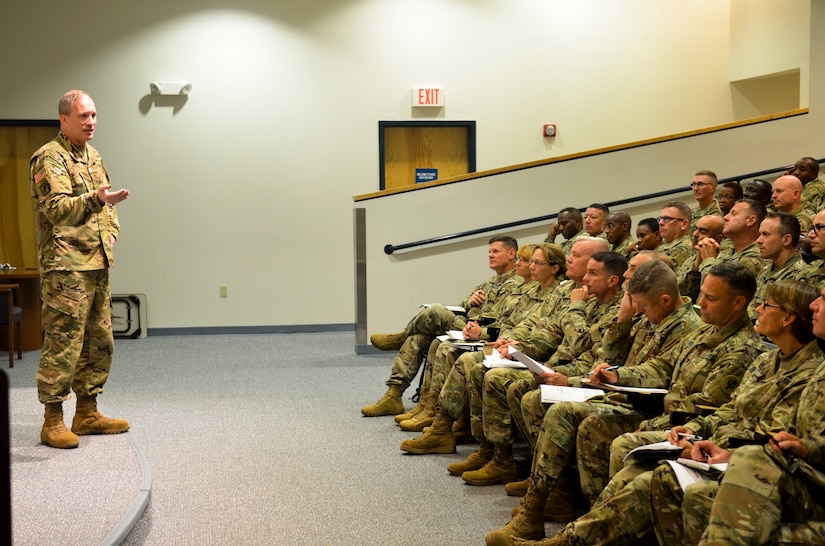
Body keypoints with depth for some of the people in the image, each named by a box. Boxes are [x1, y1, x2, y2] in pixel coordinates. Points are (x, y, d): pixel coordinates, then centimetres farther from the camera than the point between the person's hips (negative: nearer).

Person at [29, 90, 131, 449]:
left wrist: (111, 229, 10)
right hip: (66, 267, -9)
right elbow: (56, 208, -22)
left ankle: (87, 413, 23)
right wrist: (95, 199, -37)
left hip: (97, 264, 9)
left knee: (99, 342, 12)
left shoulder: (93, 156, 17)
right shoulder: (49, 157, -9)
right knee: (63, 343, -7)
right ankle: (53, 422, 1)